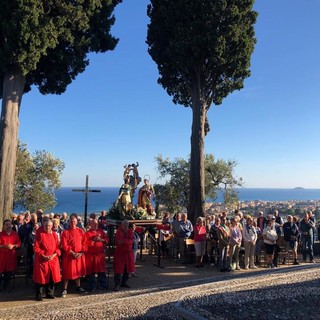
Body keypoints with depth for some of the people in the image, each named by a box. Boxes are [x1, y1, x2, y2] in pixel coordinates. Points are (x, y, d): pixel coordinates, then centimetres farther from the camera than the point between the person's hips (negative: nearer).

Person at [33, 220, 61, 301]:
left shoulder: (54, 235, 8)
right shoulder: (40, 234, -5)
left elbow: (58, 247, 8)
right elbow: (36, 248, -8)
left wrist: (54, 255, -9)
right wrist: (43, 256, -16)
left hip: (53, 259, 4)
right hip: (42, 259, -4)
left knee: (52, 276, 7)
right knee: (41, 277, 1)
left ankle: (50, 293, 21)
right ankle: (39, 295, 14)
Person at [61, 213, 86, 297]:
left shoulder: (81, 231, 3)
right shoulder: (65, 232, -6)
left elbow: (84, 243, 2)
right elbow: (64, 245, -11)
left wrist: (81, 252, -10)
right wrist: (72, 253, -16)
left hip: (80, 255, 3)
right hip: (68, 255, -3)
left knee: (78, 271, 13)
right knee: (67, 272, 2)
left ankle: (78, 287, 27)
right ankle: (65, 289, 11)